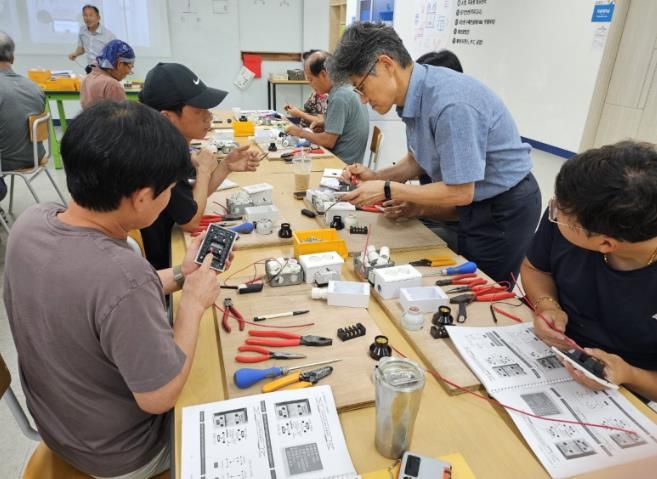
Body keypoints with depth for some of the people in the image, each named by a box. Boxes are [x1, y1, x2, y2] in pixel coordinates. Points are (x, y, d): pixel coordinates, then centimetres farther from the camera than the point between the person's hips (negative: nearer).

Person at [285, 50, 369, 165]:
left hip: (343, 163, -8)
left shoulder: (339, 98, -20)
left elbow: (328, 141, -21)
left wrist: (301, 132, -8)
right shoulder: (347, 89, 8)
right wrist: (324, 124, 7)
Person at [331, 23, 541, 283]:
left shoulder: (450, 103, -31)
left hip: (504, 209, -8)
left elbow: (460, 193, -27)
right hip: (476, 204, 8)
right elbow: (418, 160, 9)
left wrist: (387, 190, -23)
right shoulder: (414, 95, -4)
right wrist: (376, 176, -7)